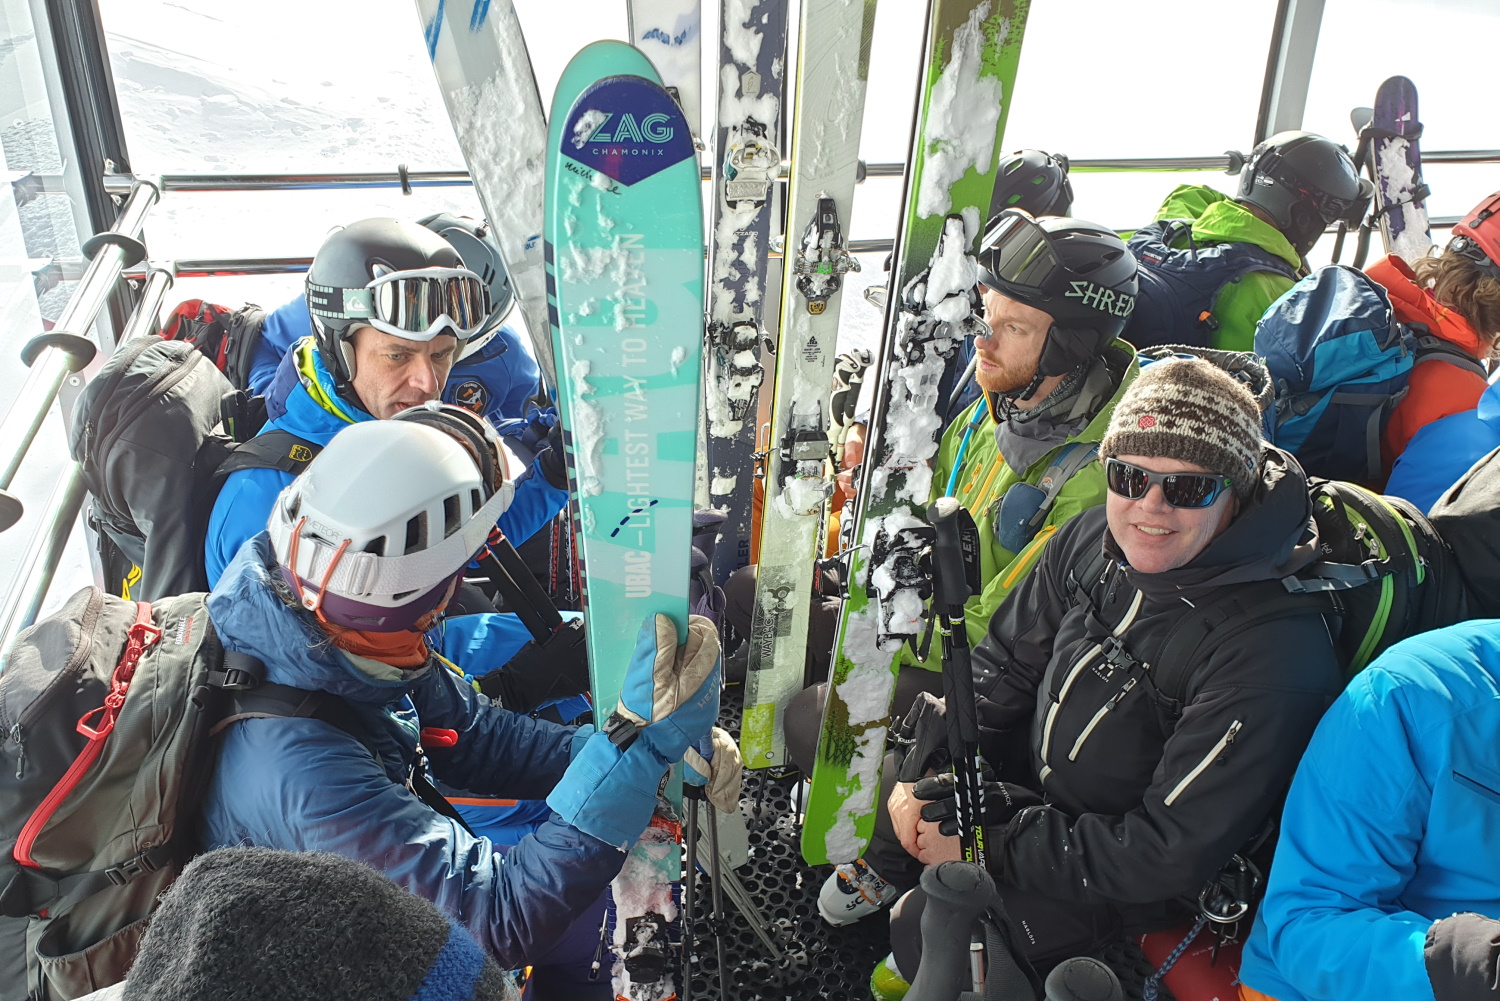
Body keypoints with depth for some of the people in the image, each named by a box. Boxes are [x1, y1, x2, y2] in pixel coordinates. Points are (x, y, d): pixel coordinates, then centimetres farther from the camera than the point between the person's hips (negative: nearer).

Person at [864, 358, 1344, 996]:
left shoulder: (1272, 655, -32)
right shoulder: (1092, 540, -11)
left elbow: (1171, 852, -28)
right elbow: (1001, 668, 3)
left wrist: (990, 846, -24)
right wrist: (924, 779, -7)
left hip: (1133, 881, -6)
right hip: (1031, 775, 6)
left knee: (928, 933, -16)